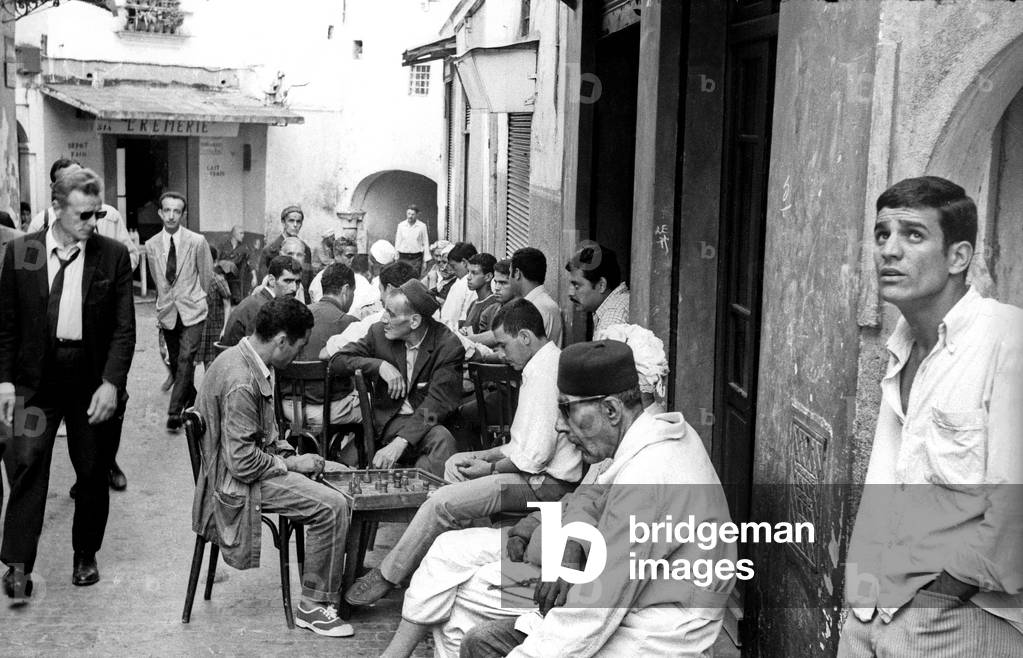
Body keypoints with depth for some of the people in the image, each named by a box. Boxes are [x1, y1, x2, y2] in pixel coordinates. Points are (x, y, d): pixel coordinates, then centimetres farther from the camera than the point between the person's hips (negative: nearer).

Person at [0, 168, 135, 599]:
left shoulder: (113, 255, -3)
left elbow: (124, 328, -4)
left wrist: (110, 383, -13)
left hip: (91, 376, 0)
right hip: (35, 375, 0)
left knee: (93, 471, 9)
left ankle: (85, 555, 26)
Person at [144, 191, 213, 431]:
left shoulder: (197, 242, -8)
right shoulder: (151, 245, 2)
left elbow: (207, 276, 4)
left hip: (192, 311, -3)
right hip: (167, 312, 4)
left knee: (186, 359, -14)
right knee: (175, 362, 10)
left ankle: (174, 411, -12)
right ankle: (191, 401, 29)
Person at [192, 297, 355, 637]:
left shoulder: (243, 358, 5)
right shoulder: (241, 383, -28)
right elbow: (243, 463, -28)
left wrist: (288, 454, 4)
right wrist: (290, 464, -15)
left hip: (260, 461, 11)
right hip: (239, 483, -11)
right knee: (332, 507, -19)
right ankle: (313, 607, -6)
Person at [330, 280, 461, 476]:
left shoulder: (448, 345, -11)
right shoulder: (379, 332, 2)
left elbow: (438, 401, -18)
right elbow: (339, 359, 4)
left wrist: (401, 442, -31)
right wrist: (380, 366, -15)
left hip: (428, 421, -1)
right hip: (390, 421, 1)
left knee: (443, 439, -35)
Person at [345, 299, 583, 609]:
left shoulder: (542, 372, -19)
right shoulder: (549, 362, 16)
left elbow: (536, 456, -24)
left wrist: (491, 468, -8)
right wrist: (485, 456, 8)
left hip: (546, 484, -12)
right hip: (541, 472, 12)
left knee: (442, 502, -16)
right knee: (454, 464, 20)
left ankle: (387, 577, -1)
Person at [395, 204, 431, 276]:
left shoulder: (422, 226, -1)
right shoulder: (401, 225, 4)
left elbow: (426, 244, 4)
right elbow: (397, 243, 9)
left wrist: (426, 261, 1)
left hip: (416, 258, -1)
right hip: (403, 257, 1)